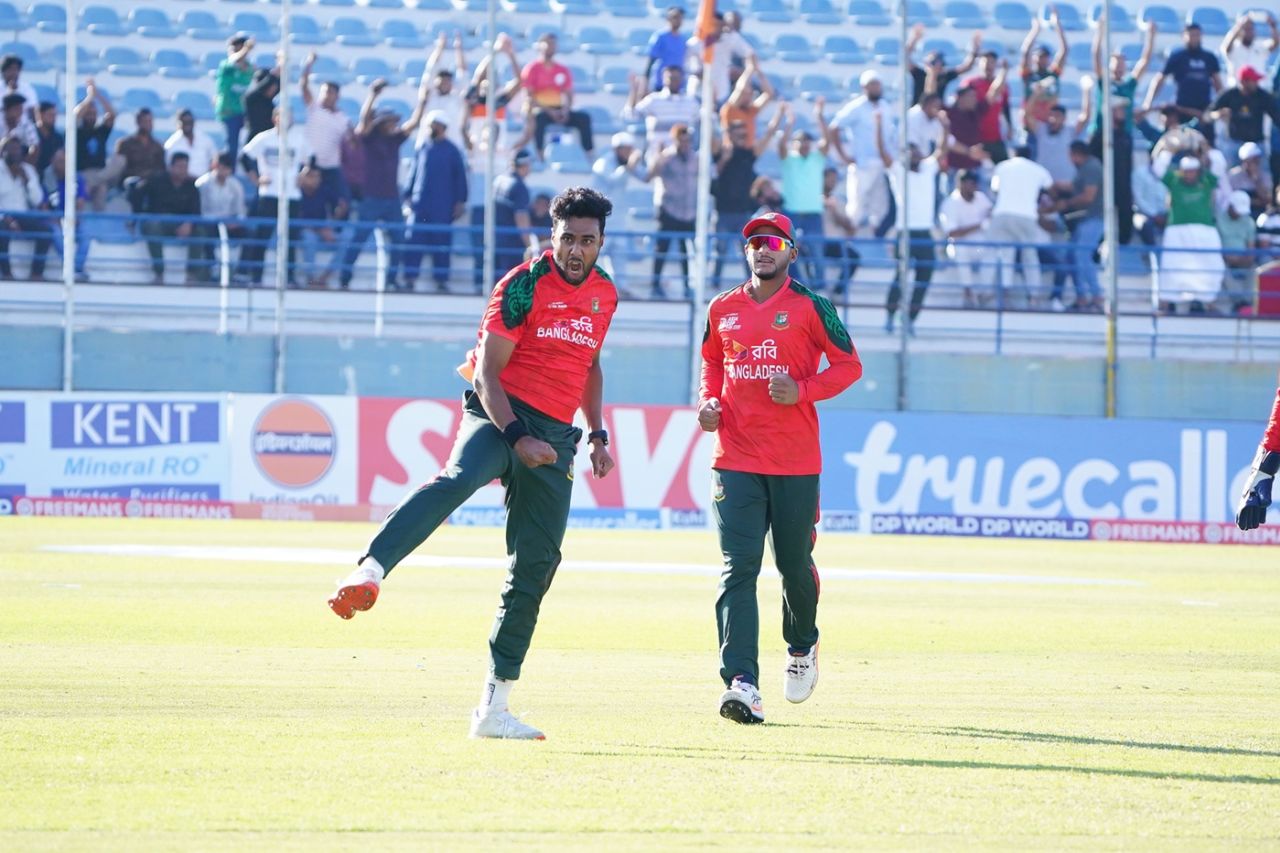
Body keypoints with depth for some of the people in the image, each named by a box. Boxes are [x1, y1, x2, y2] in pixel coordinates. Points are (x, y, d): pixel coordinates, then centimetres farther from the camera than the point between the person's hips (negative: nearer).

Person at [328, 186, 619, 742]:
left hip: (555, 437, 6)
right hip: (499, 416, -6)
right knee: (460, 479, -38)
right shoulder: (524, 285, -7)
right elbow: (487, 373, -10)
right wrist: (517, 436, -21)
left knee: (536, 565, 2)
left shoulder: (605, 294, 12)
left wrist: (597, 435, 17)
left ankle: (494, 706, 7)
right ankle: (369, 571, -58)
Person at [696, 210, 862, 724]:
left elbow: (848, 364, 1)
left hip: (796, 463, -2)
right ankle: (742, 685, -20)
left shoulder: (809, 307, -1)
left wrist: (802, 391, -14)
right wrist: (709, 402, 4)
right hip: (735, 461, 2)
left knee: (795, 564, 10)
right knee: (738, 568, -11)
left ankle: (802, 648, 41)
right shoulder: (722, 310, 9)